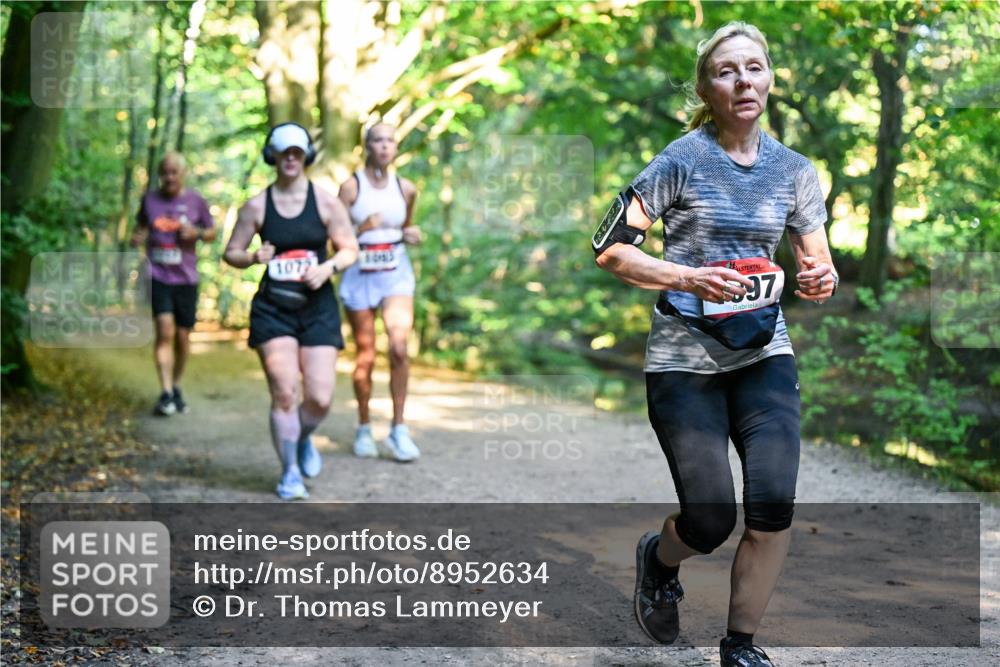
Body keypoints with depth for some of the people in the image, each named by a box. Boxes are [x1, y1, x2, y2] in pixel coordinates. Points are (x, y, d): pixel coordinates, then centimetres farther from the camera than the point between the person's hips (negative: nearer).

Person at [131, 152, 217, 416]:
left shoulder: (195, 201, 2)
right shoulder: (149, 199, 5)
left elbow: (212, 233, 11)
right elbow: (140, 227, 19)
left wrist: (197, 233, -10)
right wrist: (137, 238, -4)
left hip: (186, 278, 1)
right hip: (157, 276, -1)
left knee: (183, 337, 7)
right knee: (165, 331, -16)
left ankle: (176, 388, 27)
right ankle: (165, 394, -17)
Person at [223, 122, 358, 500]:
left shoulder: (325, 202, 2)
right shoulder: (256, 206, 3)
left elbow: (350, 249, 6)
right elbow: (231, 253, 8)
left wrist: (329, 267, -14)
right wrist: (254, 257, -14)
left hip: (318, 308, 1)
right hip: (273, 309, 0)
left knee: (320, 398, -5)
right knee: (285, 393, -8)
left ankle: (304, 438, 31)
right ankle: (290, 473, 9)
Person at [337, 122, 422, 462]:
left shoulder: (406, 189, 6)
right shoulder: (351, 187, -3)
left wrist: (411, 235, 1)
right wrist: (363, 228, -19)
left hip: (396, 274, 1)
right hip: (359, 276, -1)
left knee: (399, 347, -17)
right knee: (365, 356, 3)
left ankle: (398, 430, -8)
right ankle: (364, 429, 21)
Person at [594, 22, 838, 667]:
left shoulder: (794, 171, 5)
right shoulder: (682, 160, -7)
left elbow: (820, 266, 13)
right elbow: (609, 248, -9)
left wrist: (820, 282, -11)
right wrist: (687, 279, -22)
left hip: (763, 353, 3)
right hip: (684, 359, -3)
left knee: (774, 504, -13)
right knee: (711, 522, -7)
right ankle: (658, 559, 31)